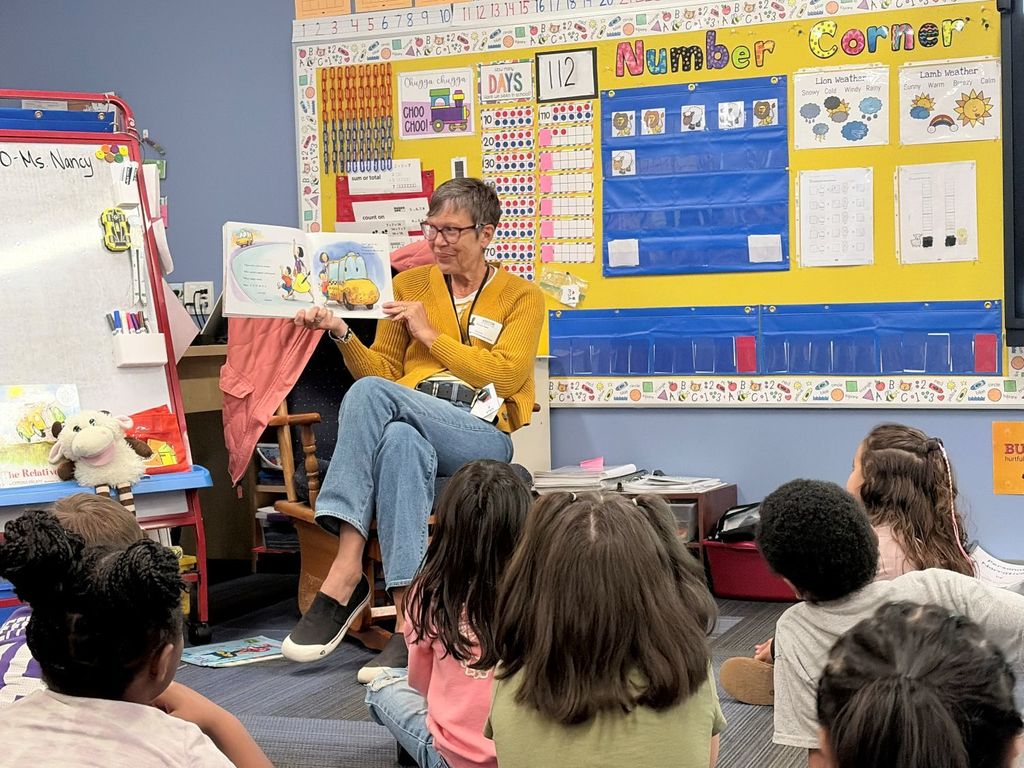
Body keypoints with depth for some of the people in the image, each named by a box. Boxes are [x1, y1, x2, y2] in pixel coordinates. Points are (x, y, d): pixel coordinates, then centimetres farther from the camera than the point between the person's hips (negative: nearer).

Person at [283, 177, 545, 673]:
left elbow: (506, 376, -4)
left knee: (370, 392, -32)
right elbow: (381, 370, 16)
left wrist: (430, 334, -4)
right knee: (399, 443, -39)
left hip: (482, 437, -3)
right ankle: (409, 618, -43)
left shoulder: (522, 297, 11)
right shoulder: (410, 285, 20)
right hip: (413, 427, 3)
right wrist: (342, 335, -3)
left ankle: (345, 573, -36)